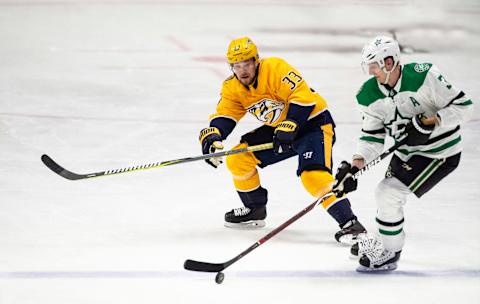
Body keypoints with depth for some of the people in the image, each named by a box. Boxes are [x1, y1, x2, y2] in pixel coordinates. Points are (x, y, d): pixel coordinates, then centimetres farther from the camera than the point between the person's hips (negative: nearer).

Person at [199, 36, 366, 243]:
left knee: (313, 175, -29)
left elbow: (303, 96, -30)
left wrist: (289, 126, -38)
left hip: (313, 123, -8)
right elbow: (225, 115, -5)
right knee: (238, 158, 0)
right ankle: (255, 210, 18)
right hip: (279, 129, 8)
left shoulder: (275, 68, -24)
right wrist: (212, 134, -26)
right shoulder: (232, 88, -2)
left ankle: (349, 223, -27)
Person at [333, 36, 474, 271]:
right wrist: (354, 167, -19)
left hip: (440, 153, -8)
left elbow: (463, 106, -22)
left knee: (389, 194, -15)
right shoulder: (370, 95, -7)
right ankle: (385, 242, 46)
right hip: (407, 152, 8)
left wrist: (429, 123, -31)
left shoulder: (424, 77, -27)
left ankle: (389, 253, 2)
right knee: (386, 194, 19)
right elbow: (372, 137, -3)